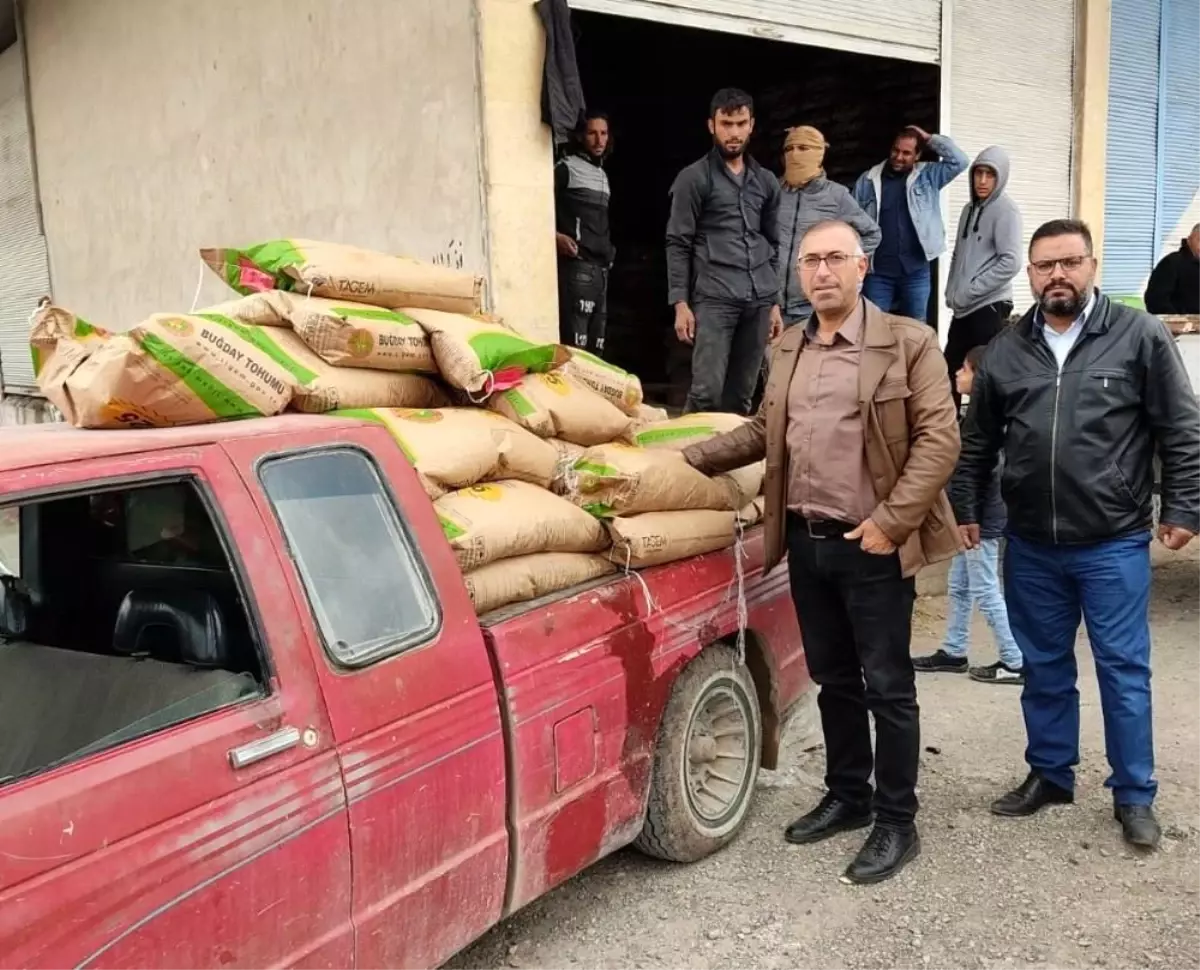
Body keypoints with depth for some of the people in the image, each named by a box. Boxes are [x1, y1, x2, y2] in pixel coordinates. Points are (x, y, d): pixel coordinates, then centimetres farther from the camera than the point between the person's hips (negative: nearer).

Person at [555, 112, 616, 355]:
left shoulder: (602, 174, 22)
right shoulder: (566, 168, -2)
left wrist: (608, 250, 16)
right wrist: (556, 236, -19)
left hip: (601, 267, 8)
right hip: (577, 265, -8)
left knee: (596, 347, 8)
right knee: (575, 343, -14)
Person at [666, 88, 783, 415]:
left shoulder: (766, 182, 17)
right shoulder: (694, 178, 2)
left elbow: (773, 244, 20)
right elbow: (678, 244, -2)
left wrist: (775, 302, 14)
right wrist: (681, 303, -10)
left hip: (759, 301, 5)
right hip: (713, 299, -4)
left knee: (741, 395, 6)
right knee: (707, 392, -12)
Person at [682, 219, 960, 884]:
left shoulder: (907, 342, -7)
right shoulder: (788, 347, 12)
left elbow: (939, 438, -12)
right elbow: (766, 430, 20)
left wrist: (891, 521, -18)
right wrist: (693, 459, 12)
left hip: (872, 548, -6)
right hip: (807, 542, 6)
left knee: (887, 687, 4)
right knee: (833, 679, 17)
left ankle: (897, 822, 18)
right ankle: (847, 796, 34)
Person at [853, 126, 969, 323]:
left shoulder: (928, 175, 7)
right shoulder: (867, 180, 5)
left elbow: (959, 161, -4)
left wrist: (930, 139, -2)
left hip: (916, 270, 1)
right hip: (878, 272, 0)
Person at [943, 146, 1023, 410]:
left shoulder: (1006, 210, -9)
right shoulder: (970, 209, 13)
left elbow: (1010, 262, -18)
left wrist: (969, 291, -15)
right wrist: (951, 292, 6)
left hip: (990, 306, -8)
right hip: (964, 308, 8)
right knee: (950, 369, 12)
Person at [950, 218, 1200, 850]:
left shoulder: (1140, 336, -4)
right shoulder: (1005, 350, 6)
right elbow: (977, 442, 13)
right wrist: (964, 507, 12)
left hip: (1113, 543, -3)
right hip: (1030, 546, 4)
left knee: (1123, 669, 4)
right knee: (1044, 667, 14)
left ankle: (1134, 796, 18)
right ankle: (1049, 774, 30)